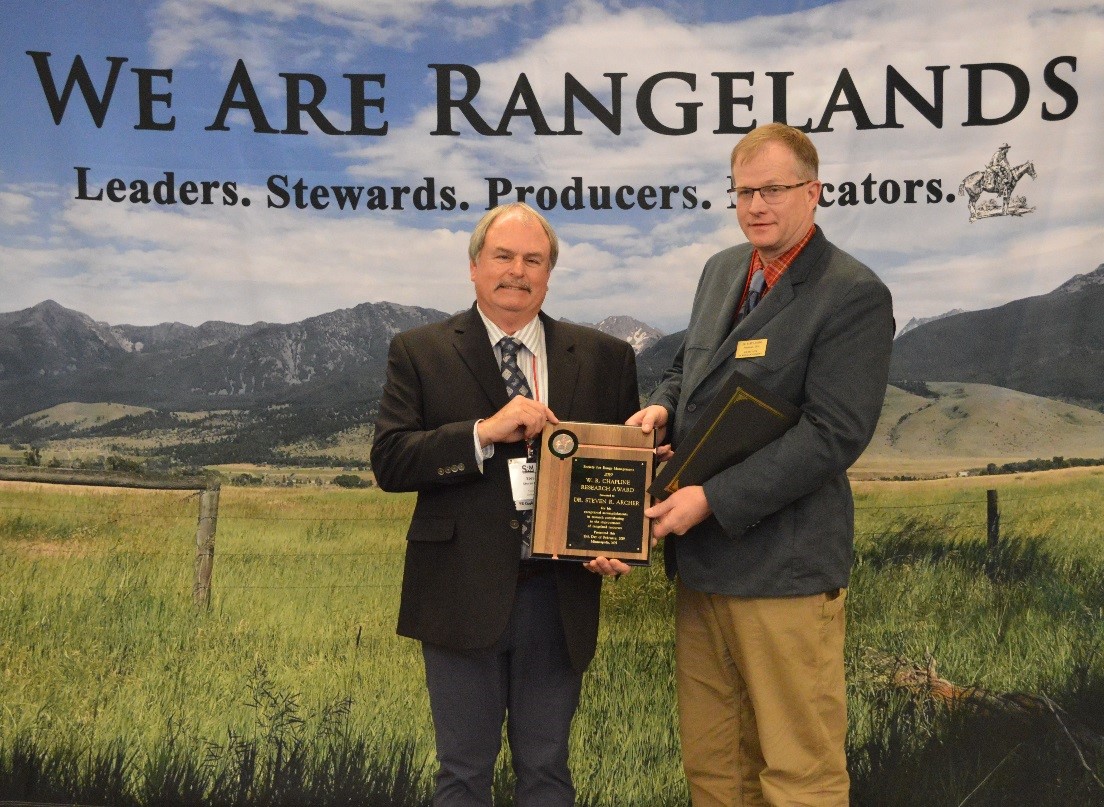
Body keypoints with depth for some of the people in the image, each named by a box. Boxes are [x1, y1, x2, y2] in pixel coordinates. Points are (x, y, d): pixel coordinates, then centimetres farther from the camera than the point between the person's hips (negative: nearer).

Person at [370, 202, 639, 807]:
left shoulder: (604, 358, 5)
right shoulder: (419, 353, 1)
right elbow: (389, 462, -8)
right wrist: (485, 432, -21)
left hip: (559, 595, 2)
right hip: (462, 595, -1)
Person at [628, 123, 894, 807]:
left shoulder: (854, 294, -11)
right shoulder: (722, 270, 13)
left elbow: (834, 434, -18)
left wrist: (712, 500, -19)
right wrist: (662, 406, 1)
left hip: (785, 565, -7)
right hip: (701, 556, 8)